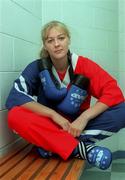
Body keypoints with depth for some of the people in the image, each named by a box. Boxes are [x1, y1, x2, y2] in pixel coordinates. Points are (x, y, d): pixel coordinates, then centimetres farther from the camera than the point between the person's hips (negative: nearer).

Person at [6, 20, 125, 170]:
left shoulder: (84, 65, -11)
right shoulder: (37, 67, -9)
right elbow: (15, 97, -20)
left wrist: (84, 117, -29)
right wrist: (54, 115, -28)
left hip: (77, 125, 1)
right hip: (49, 125, 0)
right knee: (15, 116, -30)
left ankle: (52, 145, -25)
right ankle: (79, 148, -32)